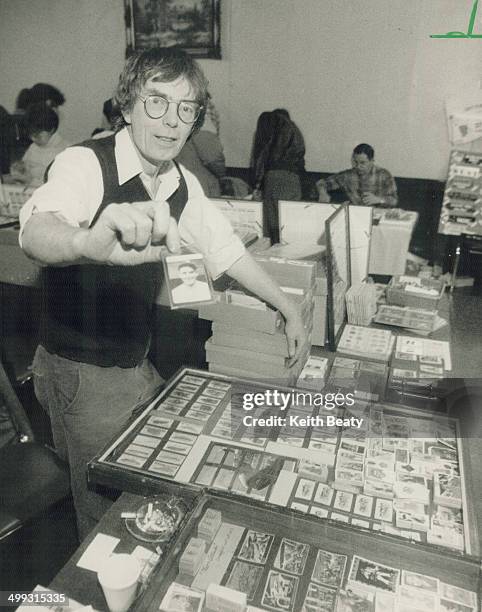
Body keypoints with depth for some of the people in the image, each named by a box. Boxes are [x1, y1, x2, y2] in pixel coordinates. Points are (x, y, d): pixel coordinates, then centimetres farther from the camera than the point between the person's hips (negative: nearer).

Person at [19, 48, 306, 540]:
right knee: (107, 513, 9)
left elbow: (225, 249, 8)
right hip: (82, 373, -6)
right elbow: (36, 230, -42)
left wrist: (287, 307, 8)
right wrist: (90, 243, -65)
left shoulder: (182, 186, -1)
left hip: (138, 365, 7)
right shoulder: (86, 165, -22)